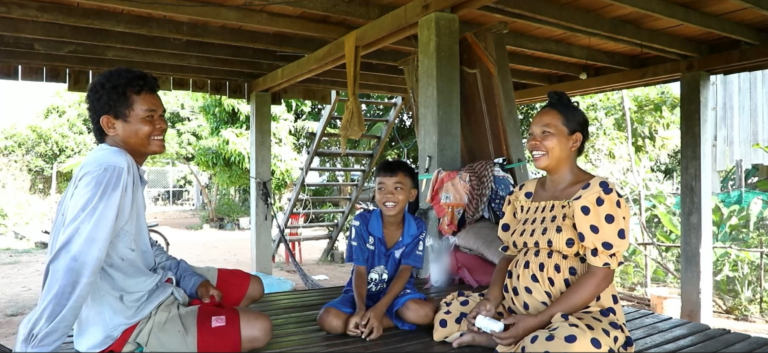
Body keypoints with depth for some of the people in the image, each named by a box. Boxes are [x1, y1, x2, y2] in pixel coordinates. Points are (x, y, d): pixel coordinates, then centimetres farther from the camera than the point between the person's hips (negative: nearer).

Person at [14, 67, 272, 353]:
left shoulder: (127, 168, 6)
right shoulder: (110, 168, -26)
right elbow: (73, 269, -32)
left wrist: (194, 280, 3)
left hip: (149, 289, 10)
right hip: (127, 323, -9)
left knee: (252, 287, 14)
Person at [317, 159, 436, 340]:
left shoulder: (417, 228, -12)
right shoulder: (361, 222, -15)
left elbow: (405, 271, -14)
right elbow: (360, 270, -14)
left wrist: (379, 309, -27)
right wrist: (360, 309, -30)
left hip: (396, 291, 0)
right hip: (363, 291, 0)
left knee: (424, 313, -32)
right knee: (329, 320, -28)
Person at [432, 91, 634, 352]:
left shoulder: (597, 194, -12)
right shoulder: (522, 194, 8)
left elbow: (600, 274, -17)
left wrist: (539, 320, -22)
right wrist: (491, 298, -9)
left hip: (577, 316, -6)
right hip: (515, 310, 6)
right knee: (448, 311, 1)